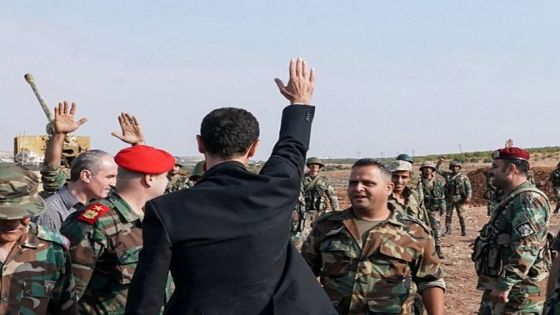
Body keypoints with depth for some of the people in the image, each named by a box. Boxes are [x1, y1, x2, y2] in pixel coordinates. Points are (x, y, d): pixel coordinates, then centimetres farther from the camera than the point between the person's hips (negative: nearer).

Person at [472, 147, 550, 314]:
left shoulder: (527, 200, -19)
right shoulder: (513, 198, 16)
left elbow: (526, 248, -28)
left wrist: (505, 284, -29)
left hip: (517, 290, -10)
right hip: (497, 285, 10)